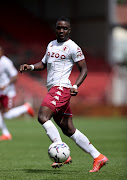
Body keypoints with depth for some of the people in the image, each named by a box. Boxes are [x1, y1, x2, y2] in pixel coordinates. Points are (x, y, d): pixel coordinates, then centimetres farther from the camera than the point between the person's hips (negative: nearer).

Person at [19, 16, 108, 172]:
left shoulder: (72, 47, -4)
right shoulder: (51, 45, 20)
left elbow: (83, 69, -4)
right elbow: (44, 63, 30)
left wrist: (75, 86, -18)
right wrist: (31, 67, 10)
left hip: (61, 88, -8)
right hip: (53, 89, 8)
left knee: (42, 117, -24)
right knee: (69, 130, 6)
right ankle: (98, 158, 9)